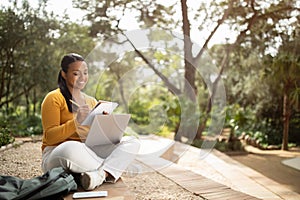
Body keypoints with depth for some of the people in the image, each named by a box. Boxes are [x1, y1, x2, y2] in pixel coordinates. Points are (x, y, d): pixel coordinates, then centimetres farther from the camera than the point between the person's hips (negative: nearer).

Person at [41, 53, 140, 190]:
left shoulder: (92, 101, 17)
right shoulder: (54, 98, -1)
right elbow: (50, 137, -10)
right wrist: (76, 122, -25)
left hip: (88, 151, 6)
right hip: (57, 155, -6)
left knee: (132, 142, -12)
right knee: (73, 148, -42)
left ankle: (100, 174, -37)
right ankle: (110, 172, -18)